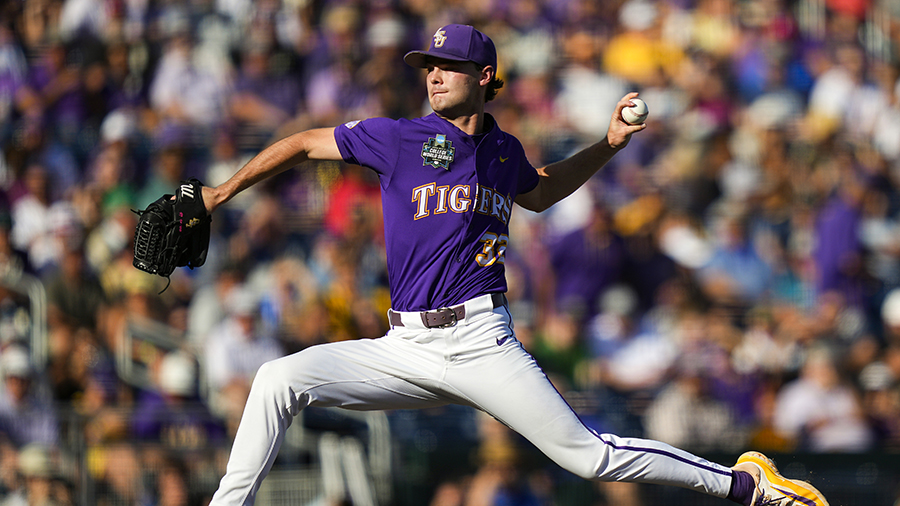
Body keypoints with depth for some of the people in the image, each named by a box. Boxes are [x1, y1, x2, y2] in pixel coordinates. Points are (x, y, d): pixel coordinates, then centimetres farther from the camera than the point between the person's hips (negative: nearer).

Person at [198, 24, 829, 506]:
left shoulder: (504, 150, 9)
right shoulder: (398, 139, 0)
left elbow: (540, 192, 32)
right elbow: (304, 144, 9)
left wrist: (609, 145, 22)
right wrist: (222, 194, 6)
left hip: (481, 342, 0)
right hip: (406, 350, 0)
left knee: (589, 454, -7)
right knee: (280, 379, -17)